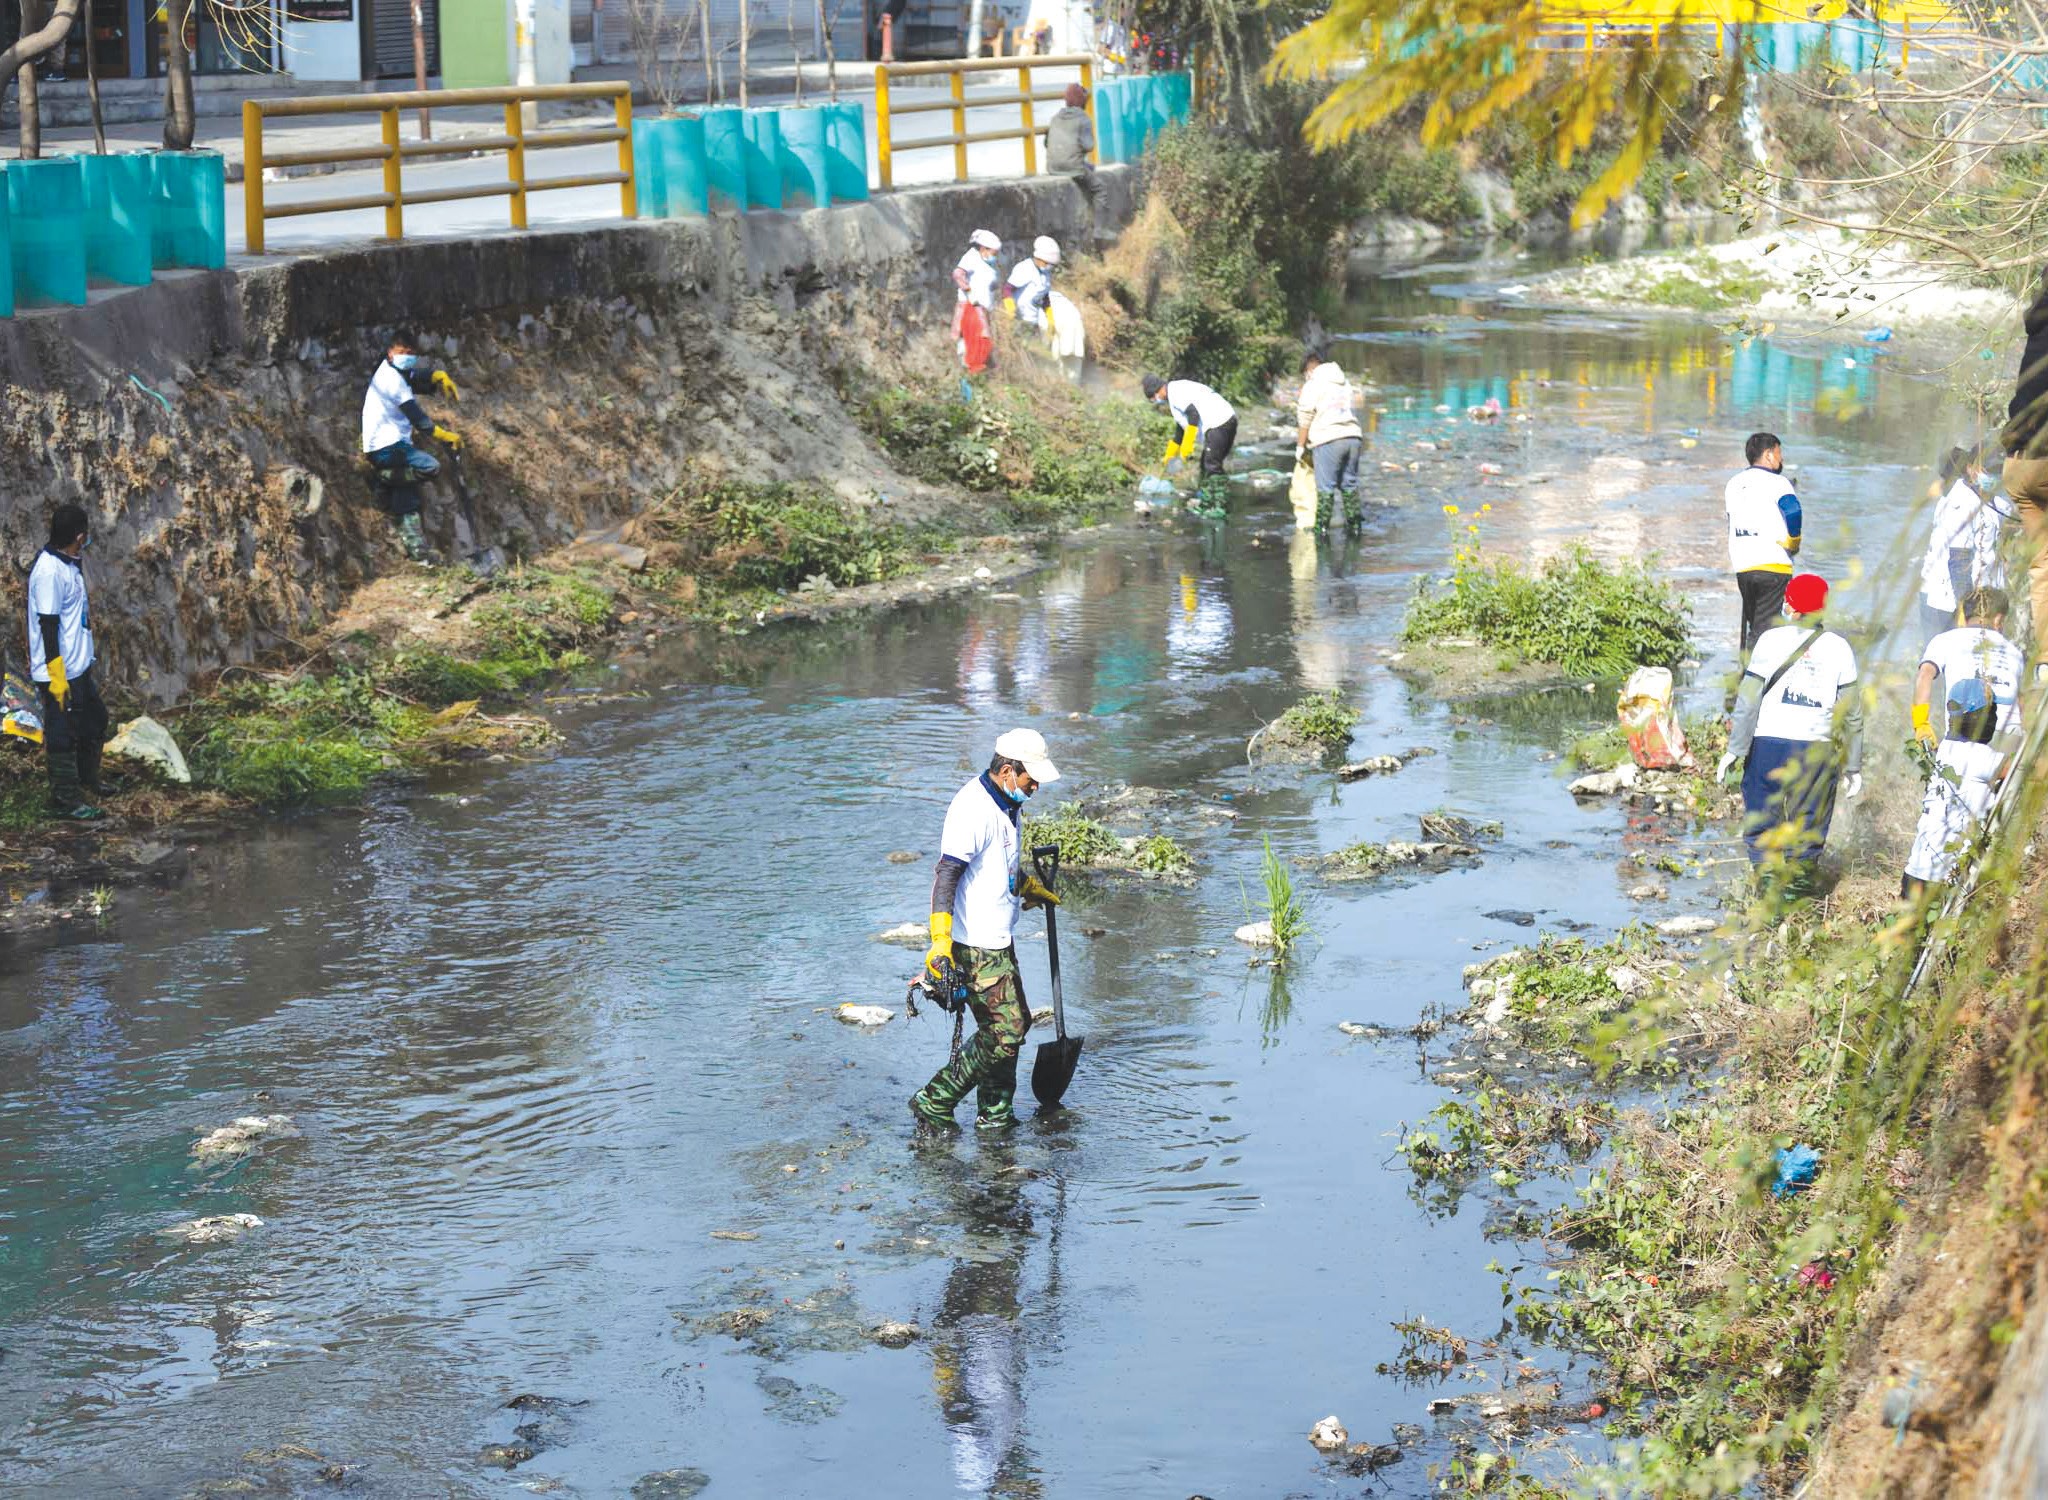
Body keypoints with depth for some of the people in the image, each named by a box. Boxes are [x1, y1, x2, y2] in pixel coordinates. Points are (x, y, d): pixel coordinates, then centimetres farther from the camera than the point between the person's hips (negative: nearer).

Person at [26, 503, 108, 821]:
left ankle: (87, 781, 39)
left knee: (95, 720, 22)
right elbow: (48, 626, -23)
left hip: (79, 666, 10)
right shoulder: (50, 571, -23)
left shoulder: (70, 562, 5)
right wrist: (56, 676, -23)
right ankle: (65, 800, 9)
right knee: (62, 735, 0)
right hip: (60, 672, -10)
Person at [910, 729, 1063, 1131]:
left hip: (999, 939, 10)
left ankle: (995, 1114, 28)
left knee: (1012, 1025, 16)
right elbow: (947, 874, -26)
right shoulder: (973, 809, -21)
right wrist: (940, 940, -32)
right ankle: (934, 1103, 1)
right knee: (1004, 1032, -9)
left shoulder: (1006, 803, 10)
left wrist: (1031, 889, 44)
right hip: (975, 946, -10)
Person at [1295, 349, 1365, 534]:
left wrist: (1300, 445, 2)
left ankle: (1322, 527, -2)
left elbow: (1305, 417, -3)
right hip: (1353, 436, 6)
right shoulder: (1344, 382, 21)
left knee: (1326, 486, -2)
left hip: (1328, 438, -6)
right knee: (1349, 483, 13)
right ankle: (1354, 526, 14)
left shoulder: (1313, 384, -1)